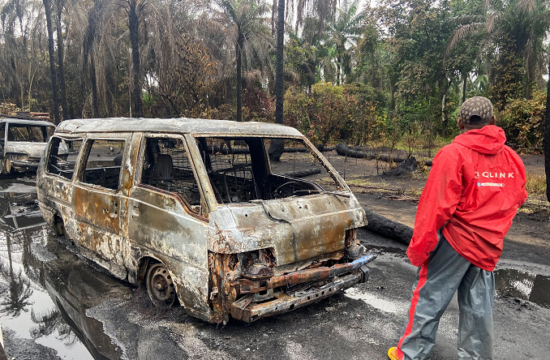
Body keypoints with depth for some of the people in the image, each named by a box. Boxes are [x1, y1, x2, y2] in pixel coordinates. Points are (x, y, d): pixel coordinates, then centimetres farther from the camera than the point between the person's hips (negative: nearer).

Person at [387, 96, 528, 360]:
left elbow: (436, 206, -18)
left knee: (429, 298, 7)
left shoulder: (453, 154, -14)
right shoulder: (512, 158, 3)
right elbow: (518, 198, 16)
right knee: (478, 309, 15)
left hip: (455, 240, -5)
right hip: (489, 246, 5)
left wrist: (418, 248, -12)